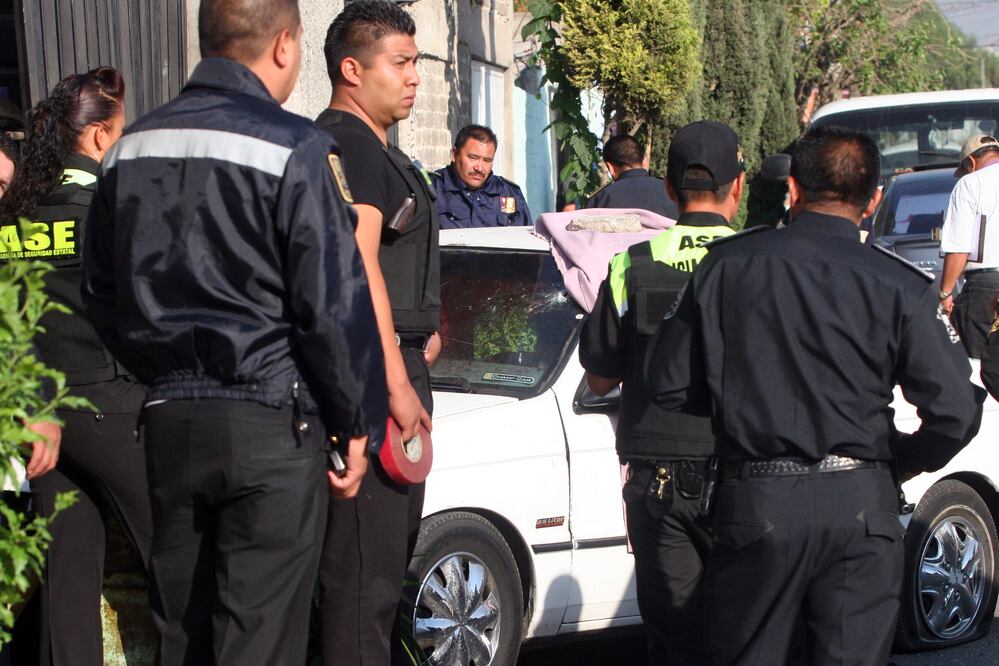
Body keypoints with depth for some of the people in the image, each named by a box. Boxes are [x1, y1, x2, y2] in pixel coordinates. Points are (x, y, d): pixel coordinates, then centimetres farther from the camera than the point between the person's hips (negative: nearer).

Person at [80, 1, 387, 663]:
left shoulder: (132, 147, 10)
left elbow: (101, 294, 18)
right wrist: (357, 424, -2)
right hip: (273, 422, -6)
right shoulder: (292, 147, -11)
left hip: (168, 419, 6)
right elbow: (335, 303, -12)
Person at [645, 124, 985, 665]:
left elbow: (668, 383, 4)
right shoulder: (899, 287, -3)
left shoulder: (727, 264, 1)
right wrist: (900, 462, 12)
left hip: (754, 502, 1)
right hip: (859, 508, -1)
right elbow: (957, 412, -8)